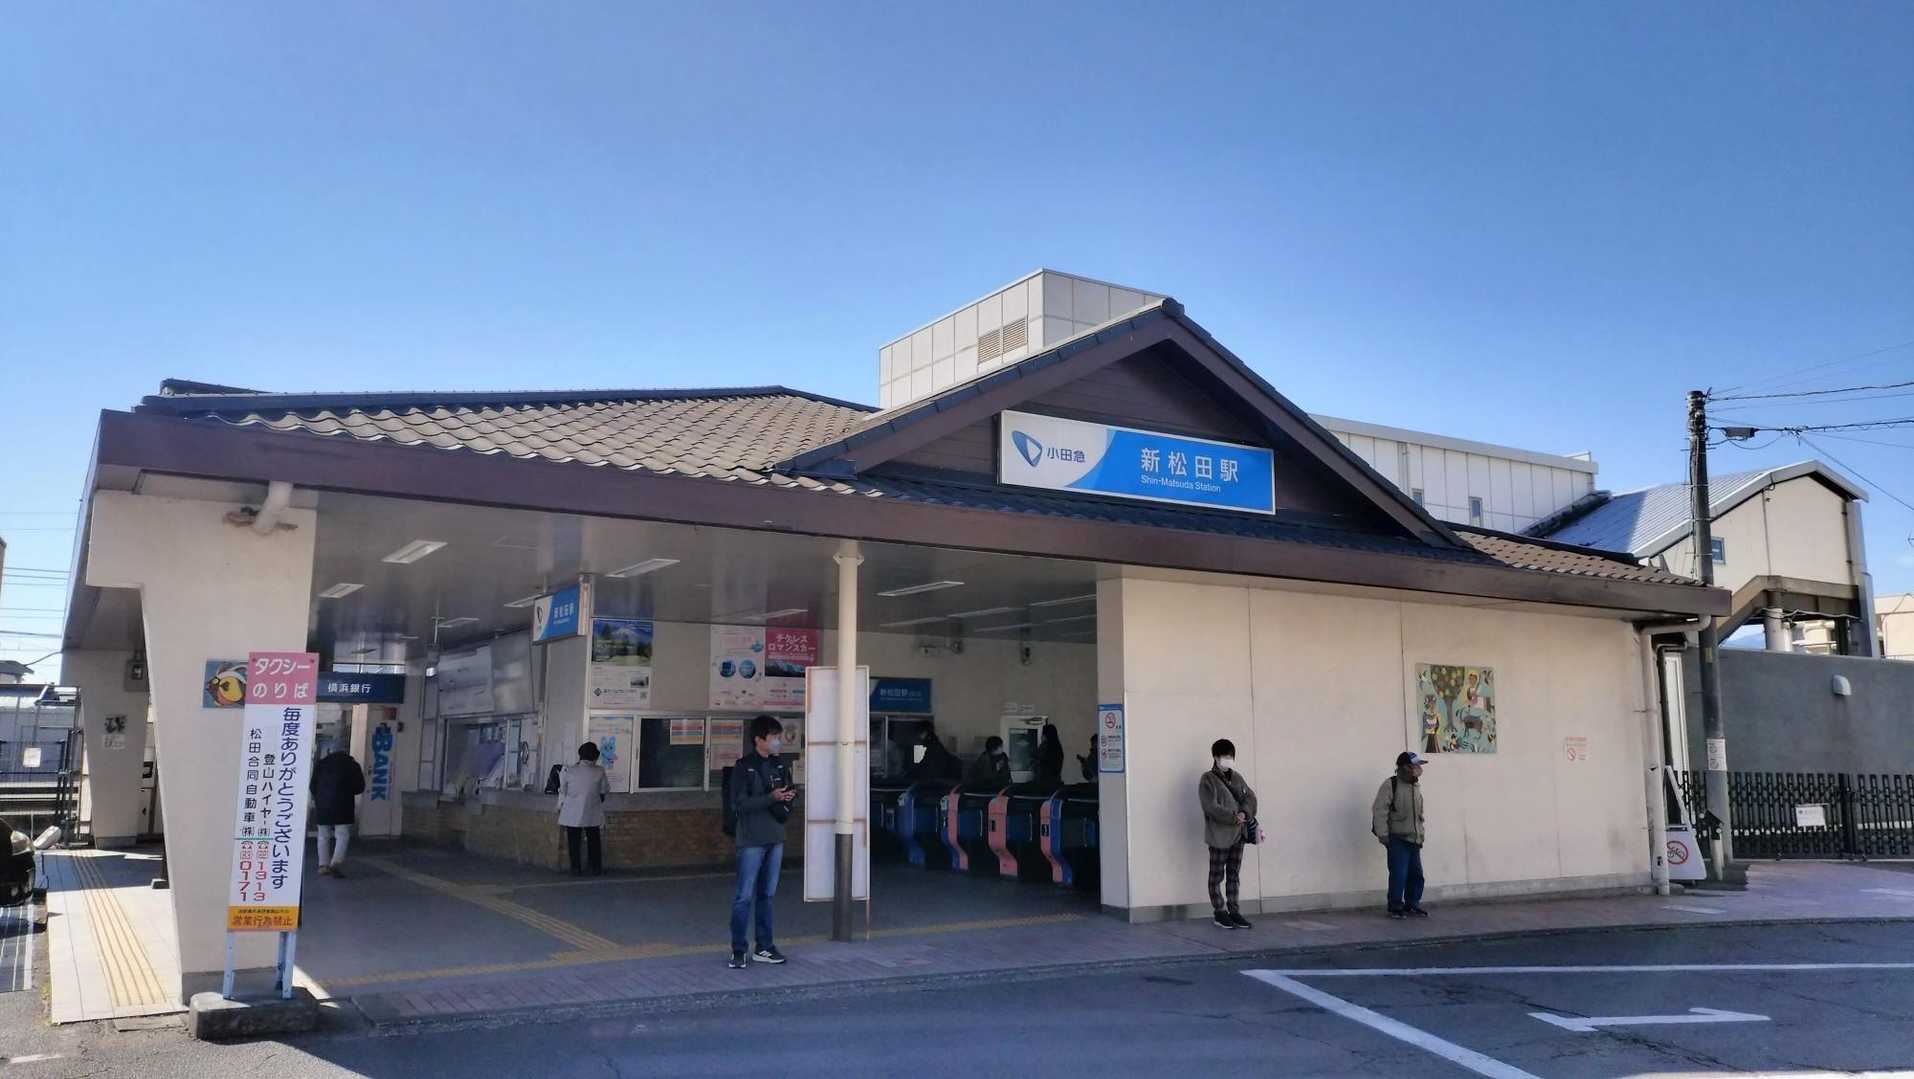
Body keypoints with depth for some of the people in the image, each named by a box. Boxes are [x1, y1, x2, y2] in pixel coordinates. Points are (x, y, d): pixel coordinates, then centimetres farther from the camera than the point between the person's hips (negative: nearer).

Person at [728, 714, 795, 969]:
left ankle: (764, 947, 19)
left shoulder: (780, 765, 10)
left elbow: (787, 793, 20)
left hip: (775, 839, 6)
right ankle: (738, 950, 3)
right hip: (751, 840, -6)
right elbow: (738, 804, -15)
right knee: (744, 896, -4)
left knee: (767, 895, 12)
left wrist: (788, 797, -4)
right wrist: (772, 798, -21)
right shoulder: (743, 767, -9)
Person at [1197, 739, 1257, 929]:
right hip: (1219, 835, -7)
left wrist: (1244, 812, -13)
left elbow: (1250, 796, 8)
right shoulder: (1208, 779, -8)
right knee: (1217, 875, 2)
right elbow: (1210, 806, -17)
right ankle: (1219, 912, 8)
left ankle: (1233, 910, 18)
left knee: (1234, 874, 11)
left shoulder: (1237, 777, 14)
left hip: (1238, 834, 7)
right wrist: (1233, 817, -22)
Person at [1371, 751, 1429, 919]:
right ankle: (1395, 908, 2)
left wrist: (1421, 834, 19)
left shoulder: (1416, 787, 14)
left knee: (1416, 874, 7)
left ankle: (1412, 905, 19)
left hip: (1414, 840, 7)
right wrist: (1383, 835, -15)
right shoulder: (1390, 785, -8)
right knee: (1399, 874, -8)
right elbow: (1379, 810, -12)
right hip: (1397, 839, -7)